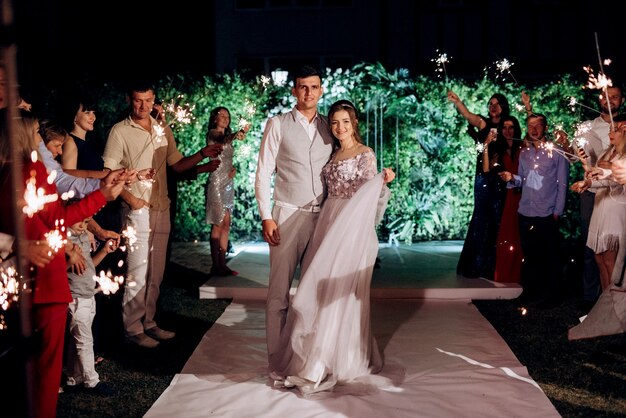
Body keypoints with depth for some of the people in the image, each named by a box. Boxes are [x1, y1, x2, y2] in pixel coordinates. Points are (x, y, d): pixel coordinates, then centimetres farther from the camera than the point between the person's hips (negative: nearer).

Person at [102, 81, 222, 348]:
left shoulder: (163, 131, 13)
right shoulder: (120, 131, -3)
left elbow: (177, 165, 16)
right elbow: (108, 172, -6)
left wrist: (202, 155, 0)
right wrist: (130, 198, -16)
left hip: (162, 209, 6)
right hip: (137, 209, -5)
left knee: (156, 272, 10)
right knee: (138, 272, -5)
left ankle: (149, 323, 20)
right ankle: (133, 329, 5)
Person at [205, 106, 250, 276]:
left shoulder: (226, 136, 20)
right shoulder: (212, 133, -5)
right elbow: (223, 140, -29)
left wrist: (233, 169, 2)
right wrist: (236, 135, -51)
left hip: (228, 183, 8)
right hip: (217, 182, -8)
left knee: (226, 224, 6)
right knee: (218, 224, -9)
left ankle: (222, 264, 8)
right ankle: (215, 266, -7)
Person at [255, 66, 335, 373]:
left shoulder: (329, 128, 11)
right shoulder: (278, 125, 2)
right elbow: (263, 173, 0)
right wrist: (266, 217, -7)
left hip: (322, 217, 3)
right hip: (288, 215, -3)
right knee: (280, 290, -1)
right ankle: (276, 362, 8)